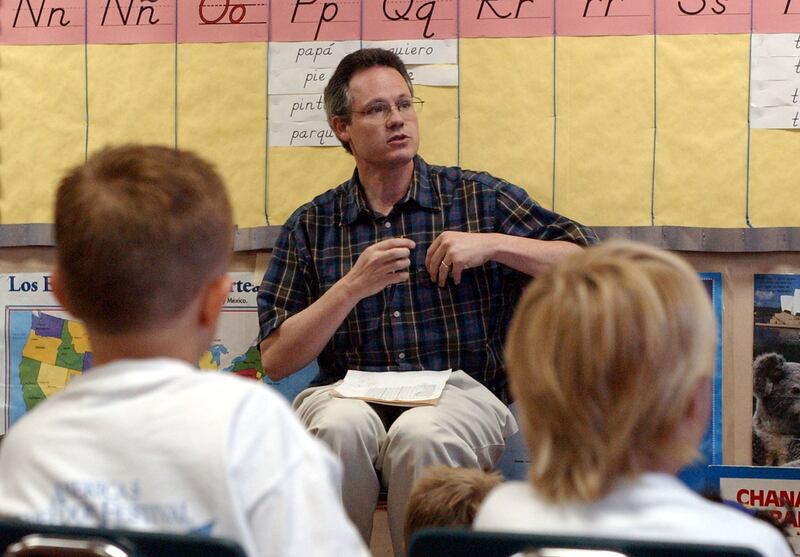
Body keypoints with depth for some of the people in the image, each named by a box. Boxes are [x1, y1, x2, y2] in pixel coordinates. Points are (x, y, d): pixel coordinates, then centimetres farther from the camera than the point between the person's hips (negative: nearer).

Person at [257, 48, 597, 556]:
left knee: (420, 433, -34)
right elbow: (276, 360, 3)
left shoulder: (480, 198, 8)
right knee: (341, 425, -33)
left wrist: (492, 244, -9)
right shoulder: (311, 226, 10)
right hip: (350, 395, 1)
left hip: (463, 394, -1)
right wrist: (352, 288, -10)